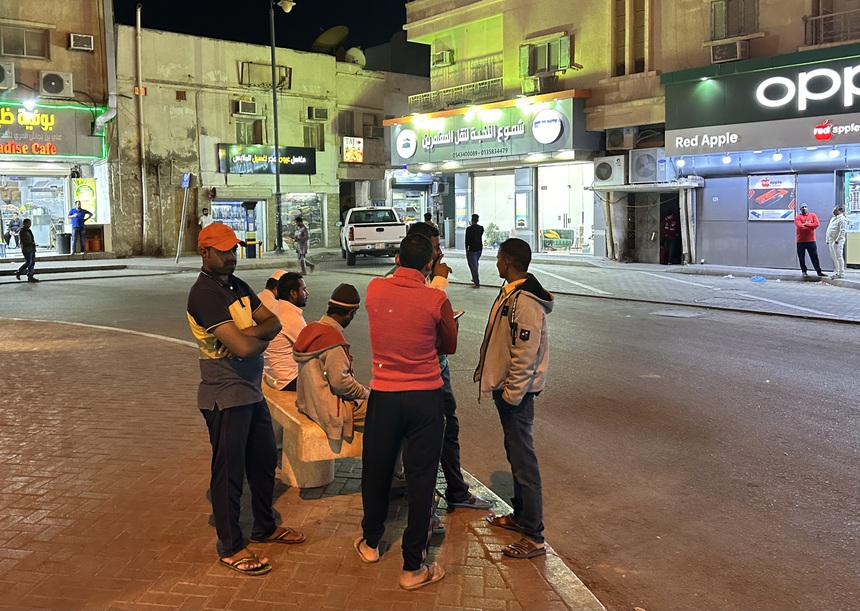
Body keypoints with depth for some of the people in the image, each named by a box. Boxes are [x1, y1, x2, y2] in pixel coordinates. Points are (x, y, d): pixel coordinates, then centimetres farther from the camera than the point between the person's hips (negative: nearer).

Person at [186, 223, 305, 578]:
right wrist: (260, 338, -6)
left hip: (252, 391, 9)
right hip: (226, 397, -9)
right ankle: (231, 548, 17)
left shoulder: (237, 286, 10)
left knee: (264, 460, 20)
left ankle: (265, 527, 38)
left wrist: (249, 333, -16)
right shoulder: (204, 294, -20)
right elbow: (244, 347, -28)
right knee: (229, 471, 3)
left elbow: (273, 323, 4)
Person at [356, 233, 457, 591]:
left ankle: (370, 542, 40)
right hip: (425, 398, -3)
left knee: (376, 470, 20)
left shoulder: (374, 290, -5)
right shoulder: (436, 300, -13)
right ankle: (413, 567, 14)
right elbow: (450, 347, 3)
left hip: (383, 396, 3)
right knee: (421, 479, 6)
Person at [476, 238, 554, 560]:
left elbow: (525, 355, -24)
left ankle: (534, 537, 4)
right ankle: (520, 516, 35)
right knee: (515, 454, 20)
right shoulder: (511, 292, 10)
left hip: (516, 391, -10)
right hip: (506, 387, 10)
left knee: (523, 459, -4)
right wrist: (488, 377, 20)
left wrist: (512, 394, -20)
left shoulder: (525, 301, -22)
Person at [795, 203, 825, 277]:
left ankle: (819, 271, 5)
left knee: (814, 256, 3)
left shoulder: (812, 215, 8)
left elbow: (817, 223, -6)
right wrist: (811, 226, -9)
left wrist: (806, 224, -11)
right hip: (801, 241, -1)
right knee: (801, 257, 4)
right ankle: (804, 272, 15)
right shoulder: (797, 217, 0)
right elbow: (800, 226, -16)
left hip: (811, 240, 1)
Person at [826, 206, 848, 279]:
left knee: (838, 257, -9)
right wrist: (828, 239, 19)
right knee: (834, 257, 12)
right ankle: (836, 272, 18)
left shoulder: (842, 219, -8)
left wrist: (837, 240, -20)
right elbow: (829, 230, 24)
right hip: (831, 241, 9)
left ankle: (840, 273, -7)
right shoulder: (833, 219, 21)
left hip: (837, 241, -9)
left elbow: (842, 231, -16)